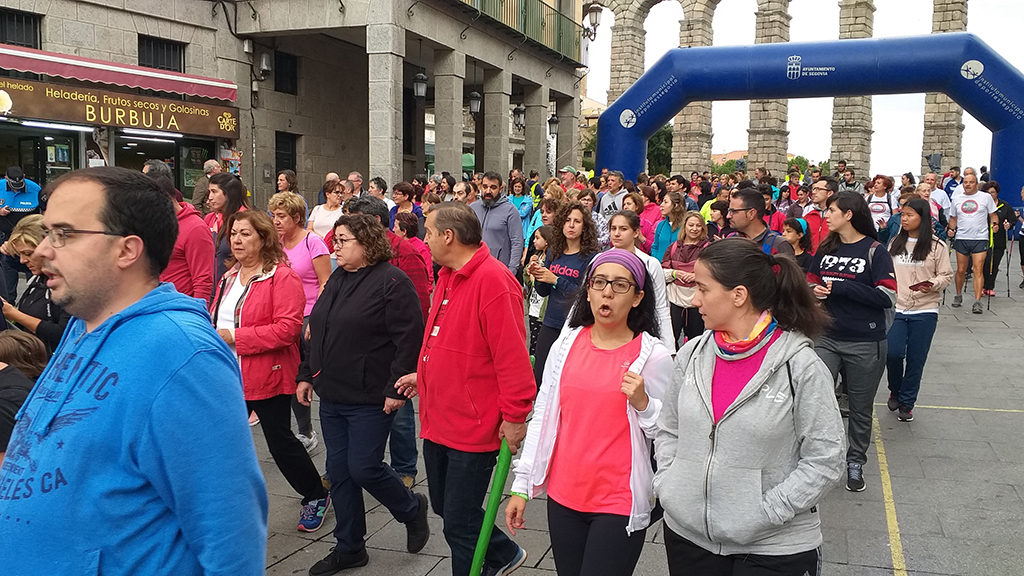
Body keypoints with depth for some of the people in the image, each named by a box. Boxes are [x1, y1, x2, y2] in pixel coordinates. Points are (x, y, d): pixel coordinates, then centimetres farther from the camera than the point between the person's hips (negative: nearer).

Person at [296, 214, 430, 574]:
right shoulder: (337, 281, 13)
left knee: (364, 468, -5)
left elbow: (409, 338, -18)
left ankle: (412, 508, 24)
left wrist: (396, 388, -20)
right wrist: (307, 375, 17)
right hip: (332, 396, 8)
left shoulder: (391, 282, -13)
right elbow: (317, 334, 21)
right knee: (338, 471, 11)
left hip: (371, 400, -8)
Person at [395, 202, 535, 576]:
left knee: (460, 524, 1)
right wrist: (424, 377, 21)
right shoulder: (448, 276, 10)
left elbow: (512, 356, -23)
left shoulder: (493, 280, -21)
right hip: (438, 420, 10)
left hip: (474, 428, -10)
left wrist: (514, 416, -21)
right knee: (445, 507, 22)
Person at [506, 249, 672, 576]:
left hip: (619, 503, -3)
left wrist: (643, 403, -22)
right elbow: (542, 417, 7)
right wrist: (522, 486, 8)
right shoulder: (566, 345, 2)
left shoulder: (654, 356, -8)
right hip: (563, 495, 4)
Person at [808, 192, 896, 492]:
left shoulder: (874, 251, -9)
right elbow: (811, 281, 15)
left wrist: (842, 287, -19)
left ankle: (855, 461, 28)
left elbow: (888, 296, -15)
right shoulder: (826, 249, 6)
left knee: (860, 407, 11)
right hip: (828, 337, 4)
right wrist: (815, 290, -9)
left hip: (865, 343, -3)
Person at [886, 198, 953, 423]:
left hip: (924, 311, -2)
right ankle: (895, 391, 20)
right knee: (893, 353, -9)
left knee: (916, 359, 4)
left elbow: (947, 275, -1)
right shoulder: (896, 243, 8)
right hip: (896, 309, 2)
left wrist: (933, 285, -22)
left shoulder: (936, 246, -3)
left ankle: (906, 403, 19)